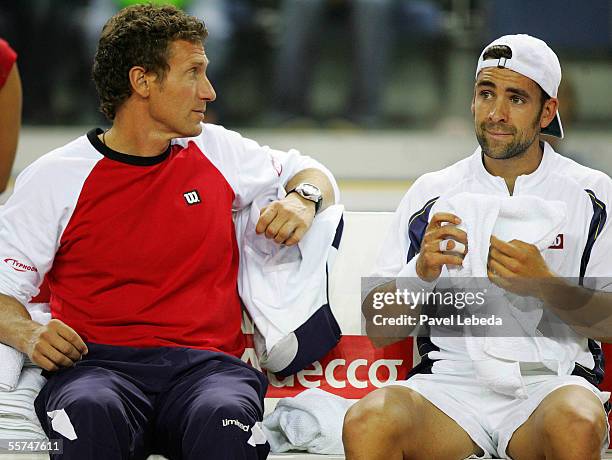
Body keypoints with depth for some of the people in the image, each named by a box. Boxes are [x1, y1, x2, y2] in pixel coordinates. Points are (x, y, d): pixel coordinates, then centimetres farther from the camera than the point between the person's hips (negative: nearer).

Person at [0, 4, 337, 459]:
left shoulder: (217, 152, 18)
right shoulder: (55, 178, 7)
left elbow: (310, 173, 34)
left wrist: (303, 200, 11)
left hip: (205, 365, 2)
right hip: (97, 365, -2)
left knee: (225, 416, -37)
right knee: (93, 412, -40)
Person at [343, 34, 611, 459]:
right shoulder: (432, 193, 12)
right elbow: (379, 328, 8)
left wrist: (544, 286, -17)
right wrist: (421, 272, -12)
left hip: (551, 380, -1)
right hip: (450, 374, 1)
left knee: (577, 425, -38)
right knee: (366, 422, -32)